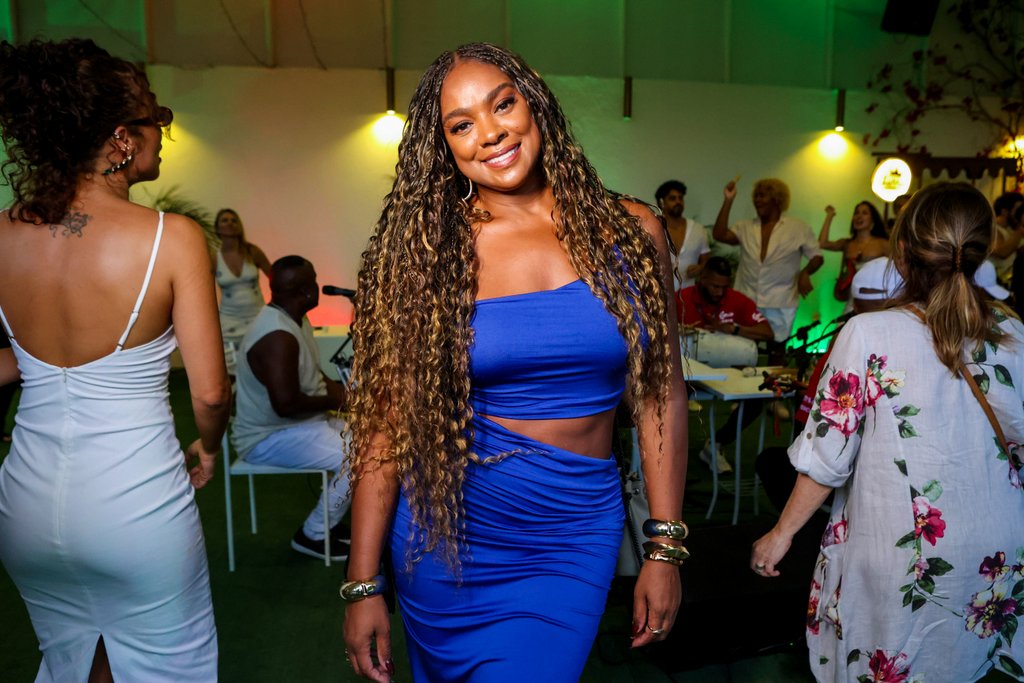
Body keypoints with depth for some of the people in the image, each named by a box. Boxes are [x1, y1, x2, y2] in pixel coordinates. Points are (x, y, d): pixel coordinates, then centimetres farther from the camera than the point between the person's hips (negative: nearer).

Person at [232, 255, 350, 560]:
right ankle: (313, 535, -1)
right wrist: (331, 401, -17)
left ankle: (331, 518, 18)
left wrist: (331, 385, 2)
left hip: (299, 424, 10)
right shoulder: (278, 337, -28)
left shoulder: (295, 319, 5)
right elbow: (286, 404, -34)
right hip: (269, 438, -10)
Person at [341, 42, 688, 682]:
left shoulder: (630, 231, -4)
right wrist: (363, 585, -6)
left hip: (575, 539, 1)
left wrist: (665, 549, 1)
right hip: (448, 533, 0)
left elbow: (661, 391, 0)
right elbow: (388, 420, -7)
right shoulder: (424, 251, -8)